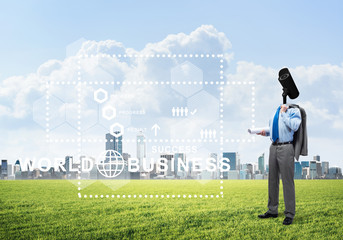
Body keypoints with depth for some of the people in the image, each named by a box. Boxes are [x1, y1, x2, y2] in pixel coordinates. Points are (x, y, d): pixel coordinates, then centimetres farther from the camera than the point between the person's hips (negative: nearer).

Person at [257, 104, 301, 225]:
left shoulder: (294, 111, -4)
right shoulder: (276, 111, 16)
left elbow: (294, 126, -20)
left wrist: (283, 113, -13)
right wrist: (265, 131, 7)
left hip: (286, 148, -7)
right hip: (274, 147, 7)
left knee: (287, 181, -4)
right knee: (272, 179, 12)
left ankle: (289, 214, 4)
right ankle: (272, 210, 24)